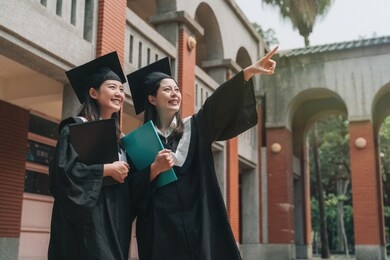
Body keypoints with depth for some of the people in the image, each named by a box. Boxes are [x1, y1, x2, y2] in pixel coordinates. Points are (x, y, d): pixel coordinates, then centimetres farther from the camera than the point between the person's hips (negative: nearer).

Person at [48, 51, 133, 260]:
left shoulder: (118, 137, 16)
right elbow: (62, 169, -18)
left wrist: (126, 173, 1)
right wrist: (107, 169, -15)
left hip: (114, 220, 7)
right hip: (87, 220, -7)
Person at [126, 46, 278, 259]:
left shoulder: (195, 128, 10)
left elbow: (219, 102, -6)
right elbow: (132, 188, -1)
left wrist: (248, 72, -19)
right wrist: (154, 169, -18)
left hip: (199, 222, 2)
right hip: (161, 227, -1)